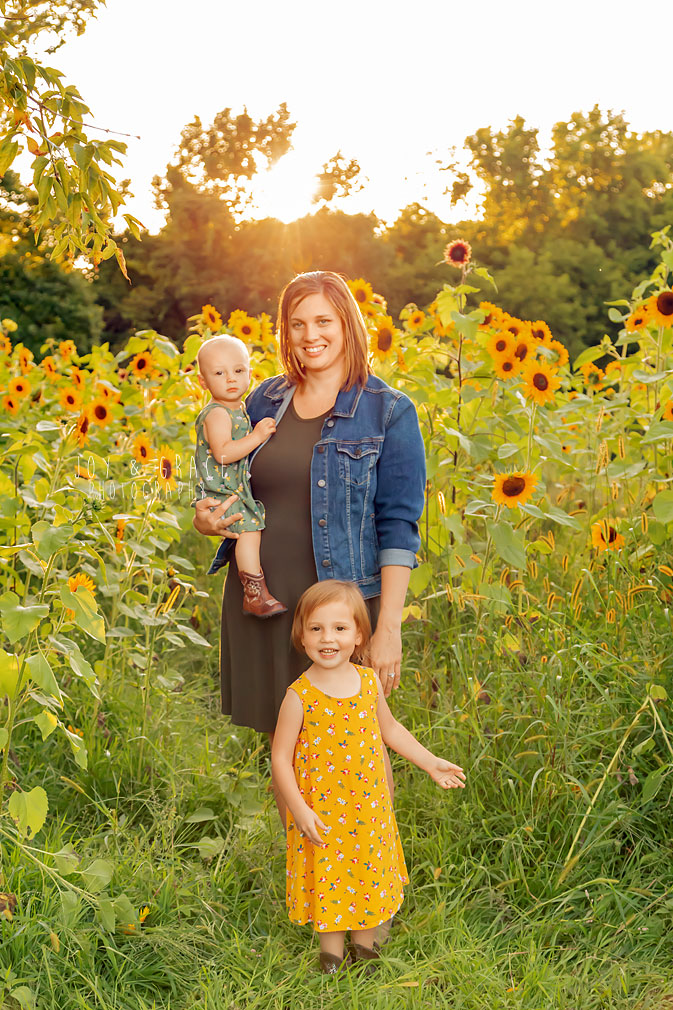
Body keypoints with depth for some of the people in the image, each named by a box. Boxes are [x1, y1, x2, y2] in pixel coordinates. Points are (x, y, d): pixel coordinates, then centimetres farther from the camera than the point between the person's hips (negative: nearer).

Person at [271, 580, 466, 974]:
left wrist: (430, 762, 13)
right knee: (329, 878, 9)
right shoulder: (300, 696, -18)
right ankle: (332, 949, 32)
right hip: (321, 813, -4)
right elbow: (281, 757, -12)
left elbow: (390, 728, 12)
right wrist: (300, 810, -17)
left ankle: (366, 942, 38)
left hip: (368, 807, 4)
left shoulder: (369, 682, -4)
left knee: (371, 873, 16)